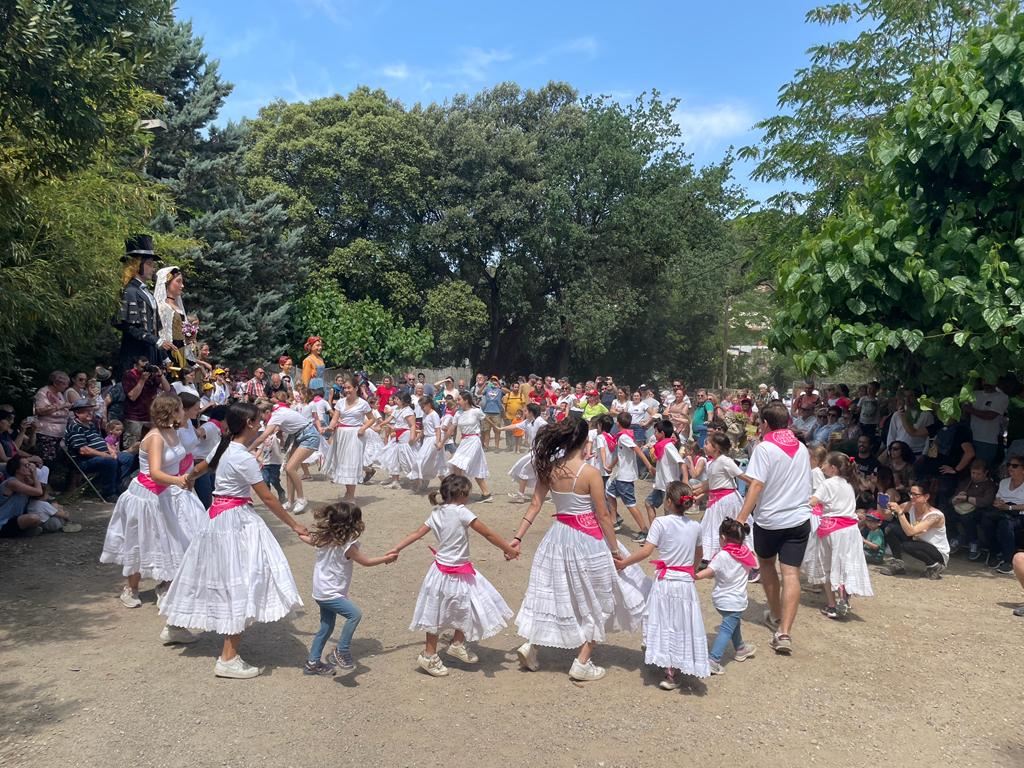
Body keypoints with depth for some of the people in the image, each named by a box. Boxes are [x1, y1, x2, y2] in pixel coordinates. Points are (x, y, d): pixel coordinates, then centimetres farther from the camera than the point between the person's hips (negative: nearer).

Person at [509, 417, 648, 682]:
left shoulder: (549, 469, -4)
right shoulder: (590, 473, -18)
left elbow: (535, 505, -2)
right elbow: (603, 515, -13)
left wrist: (518, 537, 3)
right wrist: (615, 549, -5)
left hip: (558, 536, 5)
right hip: (587, 539, -5)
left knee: (554, 593, 21)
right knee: (596, 600, 12)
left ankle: (530, 645, 18)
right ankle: (582, 663, 16)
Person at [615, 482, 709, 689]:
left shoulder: (661, 522, -12)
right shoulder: (695, 526, 3)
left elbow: (646, 551, -16)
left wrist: (623, 563, -5)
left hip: (665, 583, -3)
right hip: (687, 582, 4)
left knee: (664, 624, 11)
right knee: (682, 626, 10)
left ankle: (670, 672, 17)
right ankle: (673, 673, 15)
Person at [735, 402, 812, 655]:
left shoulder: (765, 447, -11)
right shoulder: (802, 448, 7)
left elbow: (756, 485, -19)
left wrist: (741, 518, -21)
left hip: (769, 519, -3)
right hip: (799, 518, 3)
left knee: (766, 562, 21)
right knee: (791, 572, -2)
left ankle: (776, 616, 32)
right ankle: (784, 632, -10)